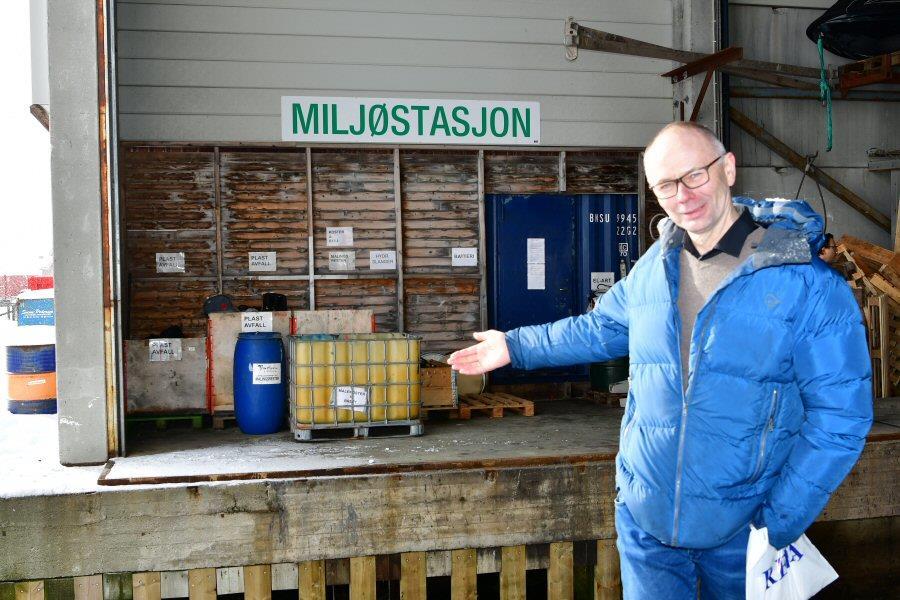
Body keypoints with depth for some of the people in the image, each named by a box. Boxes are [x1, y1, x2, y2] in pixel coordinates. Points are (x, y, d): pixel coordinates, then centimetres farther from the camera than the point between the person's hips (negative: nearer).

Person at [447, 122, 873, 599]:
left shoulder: (806, 285, -14)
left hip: (742, 529, -3)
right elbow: (602, 328, 19)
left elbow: (841, 414, -13)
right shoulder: (652, 268, 2)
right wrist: (517, 346, 20)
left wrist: (781, 522, -15)